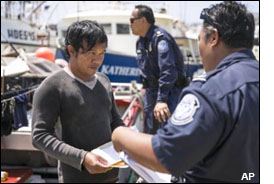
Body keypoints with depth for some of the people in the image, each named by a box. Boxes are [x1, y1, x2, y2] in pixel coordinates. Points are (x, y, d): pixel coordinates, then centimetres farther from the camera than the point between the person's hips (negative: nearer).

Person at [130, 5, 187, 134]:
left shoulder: (160, 38, -20)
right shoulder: (140, 42, 9)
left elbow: (168, 70, -30)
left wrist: (161, 99, -35)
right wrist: (146, 89, 16)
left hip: (169, 90, -9)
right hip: (151, 90, 9)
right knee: (149, 130, 17)